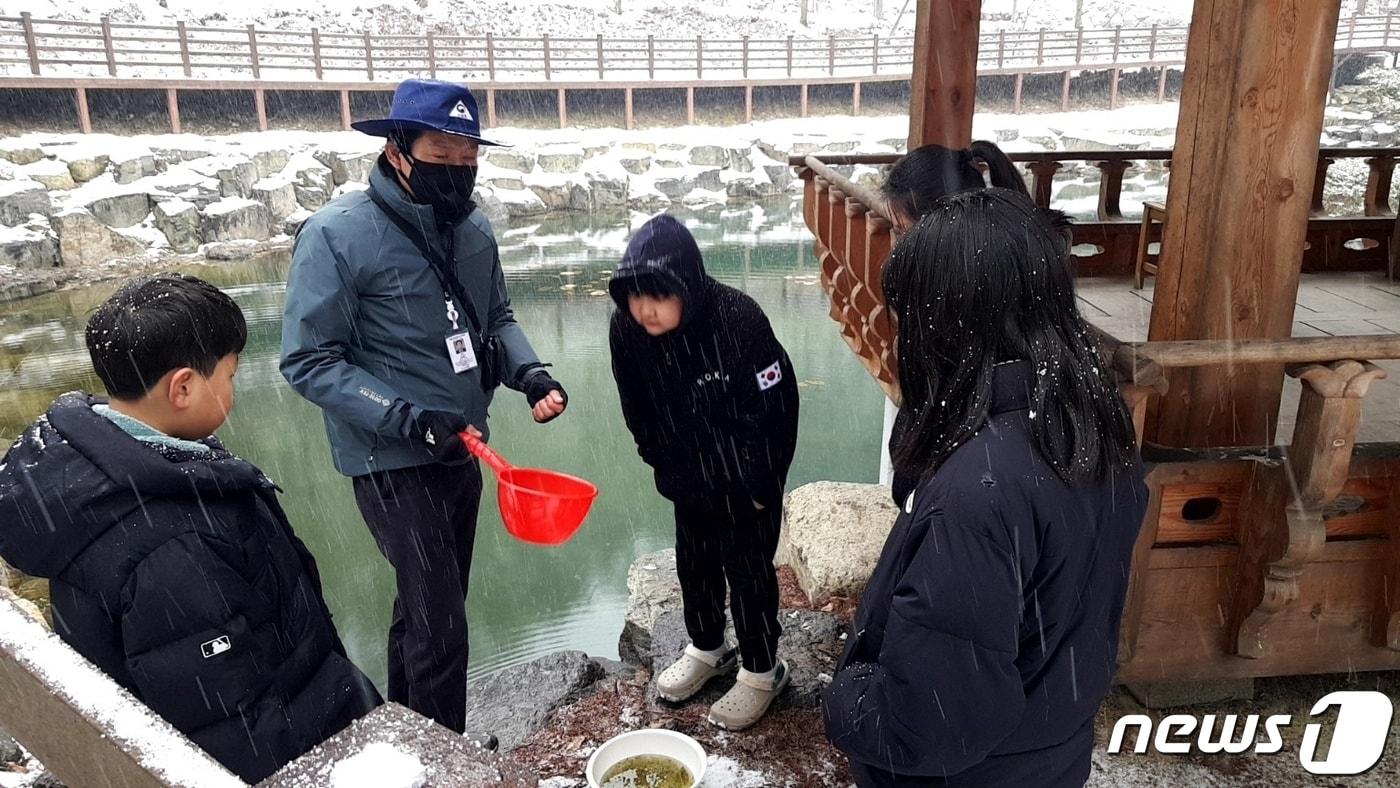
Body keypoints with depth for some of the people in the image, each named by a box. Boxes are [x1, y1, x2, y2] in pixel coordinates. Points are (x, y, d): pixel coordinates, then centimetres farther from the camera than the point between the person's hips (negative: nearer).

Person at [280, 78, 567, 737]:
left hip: (461, 452, 7)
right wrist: (408, 418, -25)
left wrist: (529, 373, -7)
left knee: (428, 606, 21)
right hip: (391, 461, -7)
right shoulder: (338, 235, -17)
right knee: (440, 626, -6)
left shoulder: (472, 229, 0)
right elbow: (308, 362, -17)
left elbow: (496, 319, 13)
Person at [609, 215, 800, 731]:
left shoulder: (739, 320, -32)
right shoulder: (626, 328, -17)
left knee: (748, 570, 7)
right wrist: (664, 466, 7)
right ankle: (707, 650, 43)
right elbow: (637, 410, 1)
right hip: (690, 480, 5)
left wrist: (756, 486, -14)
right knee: (694, 565, 20)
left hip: (746, 480, -5)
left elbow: (774, 409, -22)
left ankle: (762, 670, 29)